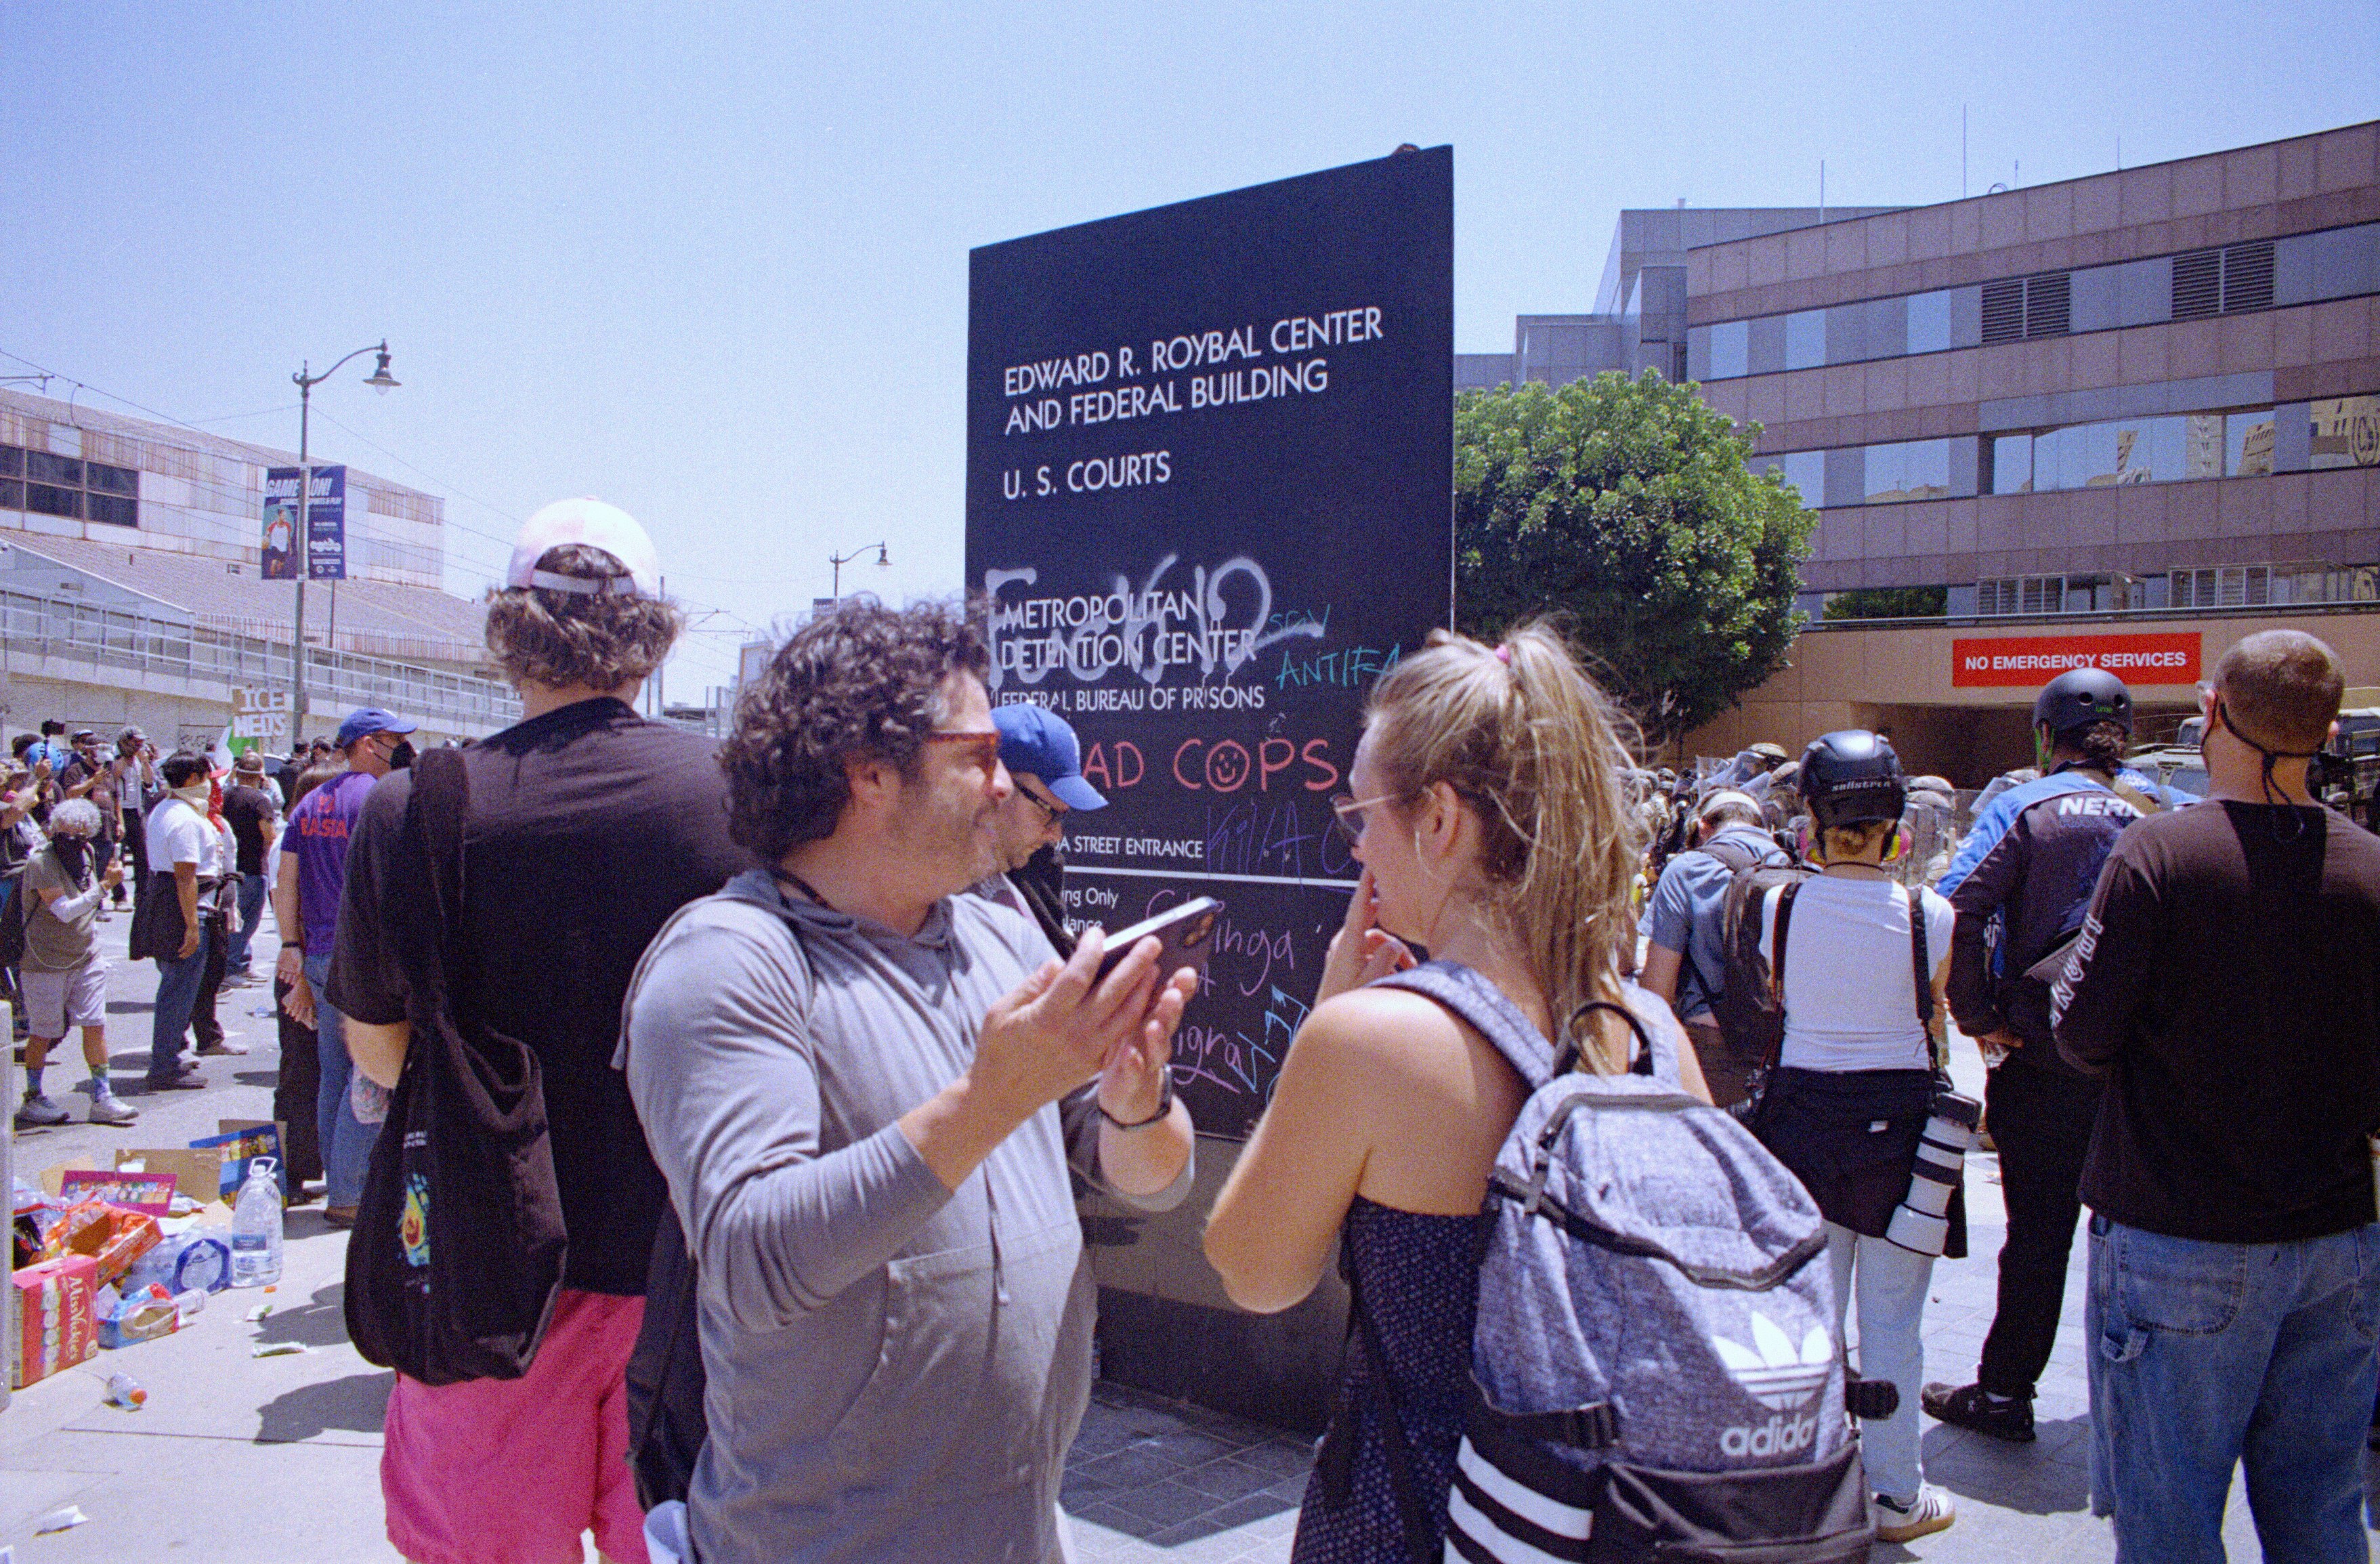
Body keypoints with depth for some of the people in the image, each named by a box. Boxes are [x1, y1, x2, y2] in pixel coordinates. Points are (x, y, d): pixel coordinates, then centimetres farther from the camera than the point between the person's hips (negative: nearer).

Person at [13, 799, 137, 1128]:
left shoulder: (87, 854, 5)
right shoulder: (40, 863, -16)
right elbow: (65, 911, -23)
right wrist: (105, 885, -25)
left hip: (86, 958, 6)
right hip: (46, 963, -6)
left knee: (95, 1025, 1)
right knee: (44, 1032, 4)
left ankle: (102, 1099, 6)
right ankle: (32, 1100, 20)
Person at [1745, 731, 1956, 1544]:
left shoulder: (1780, 905, -8)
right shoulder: (1927, 914, -12)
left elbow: (1770, 1012, 2)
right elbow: (1936, 1021, 1)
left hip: (1802, 1109, 2)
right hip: (1899, 1118, -2)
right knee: (1891, 1325, 11)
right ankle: (1897, 1496, 24)